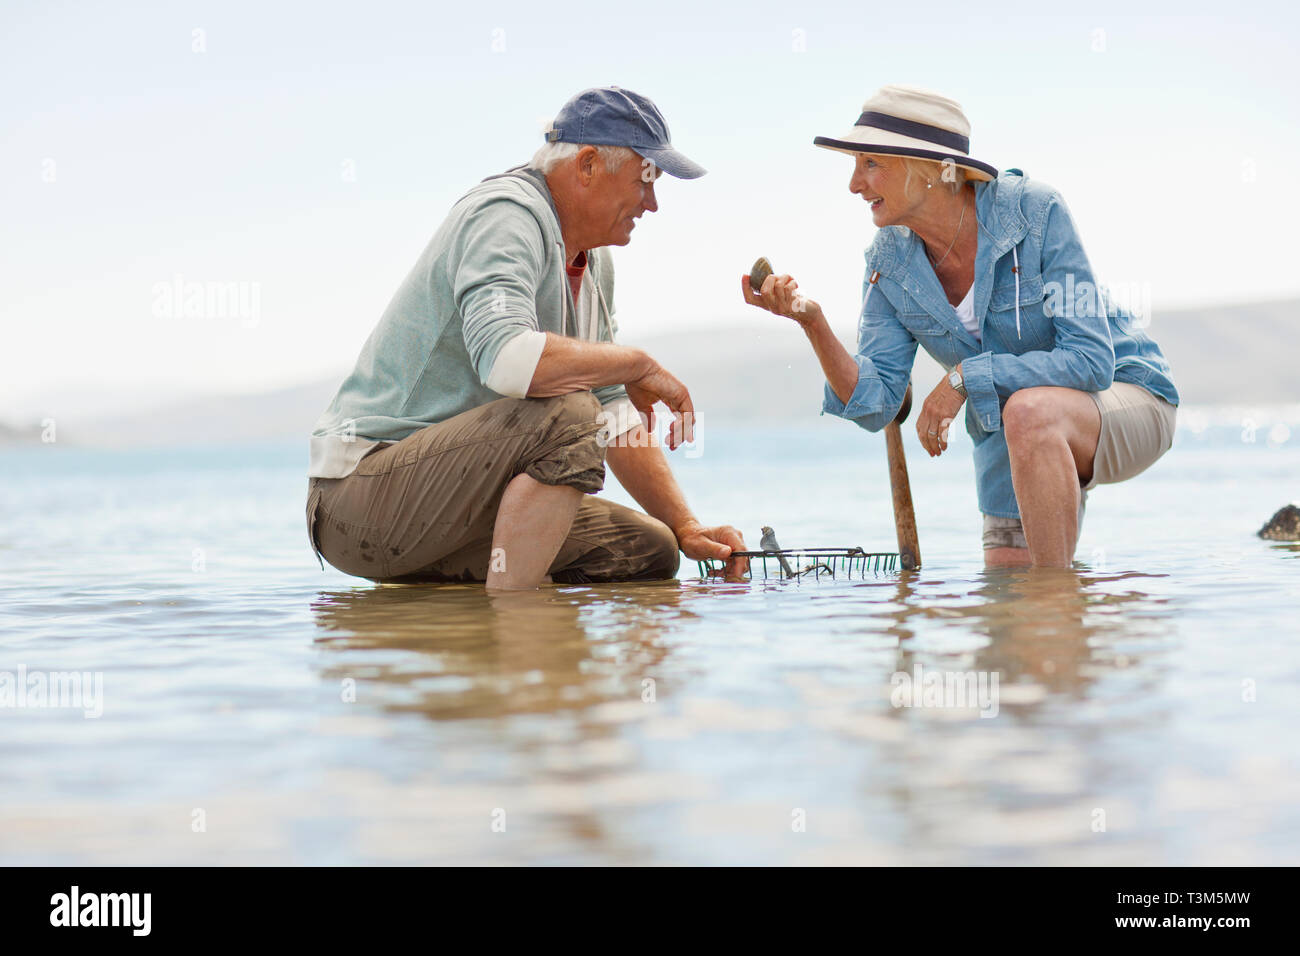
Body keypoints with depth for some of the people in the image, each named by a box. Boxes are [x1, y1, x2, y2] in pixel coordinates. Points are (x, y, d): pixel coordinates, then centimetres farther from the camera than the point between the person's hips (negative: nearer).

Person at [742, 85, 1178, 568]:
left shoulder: (1034, 211, -22)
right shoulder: (890, 261, -7)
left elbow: (1092, 358, -25)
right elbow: (875, 405, -10)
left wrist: (964, 377, -29)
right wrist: (813, 323, -25)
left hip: (1124, 398, -5)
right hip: (1010, 438, 5)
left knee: (1030, 411, -37)